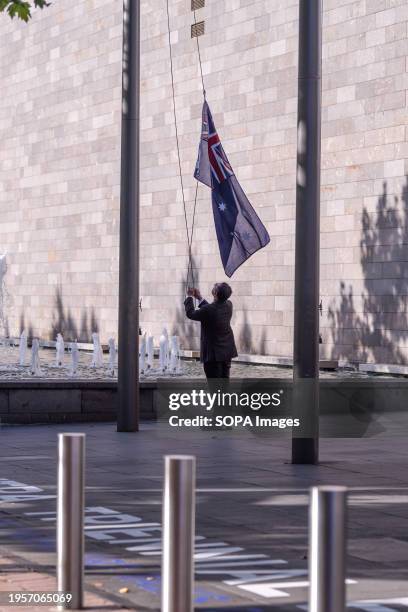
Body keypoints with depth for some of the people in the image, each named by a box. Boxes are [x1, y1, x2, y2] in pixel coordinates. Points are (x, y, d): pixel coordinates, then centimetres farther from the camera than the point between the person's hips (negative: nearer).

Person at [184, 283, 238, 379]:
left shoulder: (208, 310, -24)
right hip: (227, 351, 7)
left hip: (213, 353, -7)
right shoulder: (228, 305, -4)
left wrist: (189, 297, 6)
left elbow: (190, 313, -7)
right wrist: (200, 298, 16)